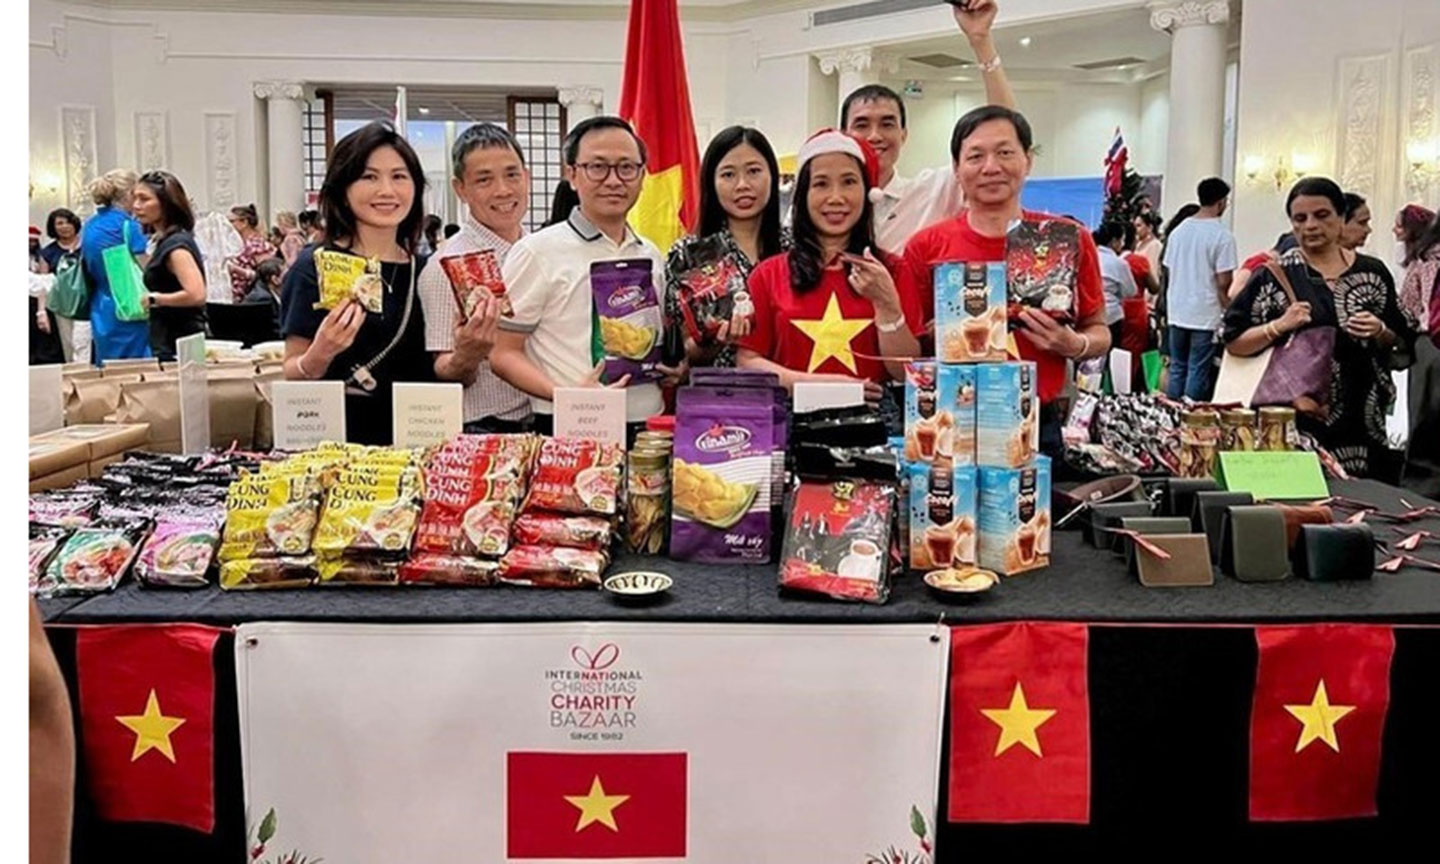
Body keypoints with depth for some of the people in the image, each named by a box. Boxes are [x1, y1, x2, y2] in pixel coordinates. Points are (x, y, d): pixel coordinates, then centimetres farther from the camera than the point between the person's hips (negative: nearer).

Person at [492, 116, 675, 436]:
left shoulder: (652, 256, 13)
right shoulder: (537, 252, -3)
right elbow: (504, 354, -6)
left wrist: (675, 366, 4)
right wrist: (567, 396, -20)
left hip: (648, 428, 5)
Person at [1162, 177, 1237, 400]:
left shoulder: (1178, 231, 7)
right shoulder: (1223, 235, -11)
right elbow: (1223, 282, -13)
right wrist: (1228, 308, 4)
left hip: (1177, 311, 6)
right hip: (1205, 314, -5)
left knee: (1177, 368, 12)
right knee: (1198, 372, 0)